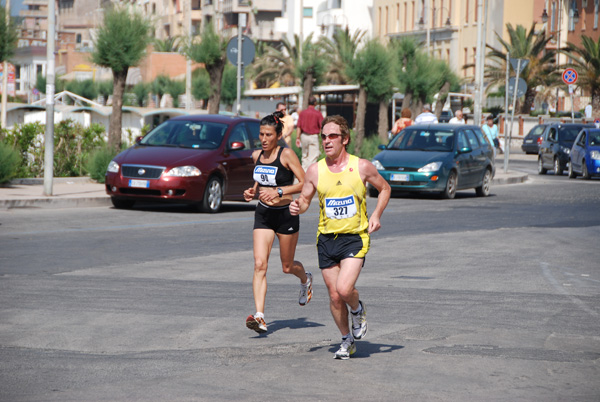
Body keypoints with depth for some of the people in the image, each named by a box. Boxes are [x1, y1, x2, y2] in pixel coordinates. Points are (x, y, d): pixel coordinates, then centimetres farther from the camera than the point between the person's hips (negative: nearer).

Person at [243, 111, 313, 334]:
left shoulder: (287, 154, -13)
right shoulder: (257, 155, 5)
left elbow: (304, 183, -15)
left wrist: (278, 191, -25)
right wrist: (253, 191, 1)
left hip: (286, 213, -4)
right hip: (263, 214, 4)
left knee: (287, 266, 11)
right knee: (259, 265, -13)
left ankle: (305, 279, 49)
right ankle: (260, 316, -19)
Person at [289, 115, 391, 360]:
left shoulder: (362, 167, -6)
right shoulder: (315, 170, -1)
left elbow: (385, 189, 10)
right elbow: (305, 199, 10)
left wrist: (376, 215, -4)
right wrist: (297, 207, -14)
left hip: (355, 238, -3)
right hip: (326, 238, 3)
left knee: (344, 289, -20)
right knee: (334, 296, 5)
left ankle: (357, 310, 15)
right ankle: (346, 340, 26)